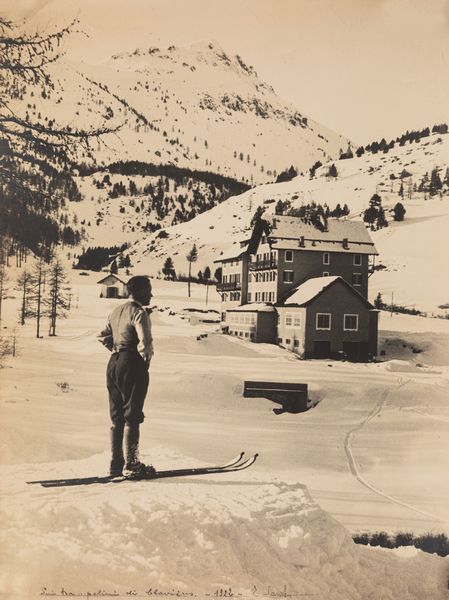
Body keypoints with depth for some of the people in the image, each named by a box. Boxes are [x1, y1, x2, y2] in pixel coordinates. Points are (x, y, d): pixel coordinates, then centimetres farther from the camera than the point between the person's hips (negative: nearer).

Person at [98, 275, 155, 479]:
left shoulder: (116, 311, 14)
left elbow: (103, 336, 19)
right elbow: (145, 342, -24)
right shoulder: (138, 312, -14)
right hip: (132, 365, -9)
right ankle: (131, 465, 3)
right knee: (132, 417, -2)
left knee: (117, 417, 14)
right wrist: (146, 359, -8)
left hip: (114, 364, 9)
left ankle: (116, 463, 19)